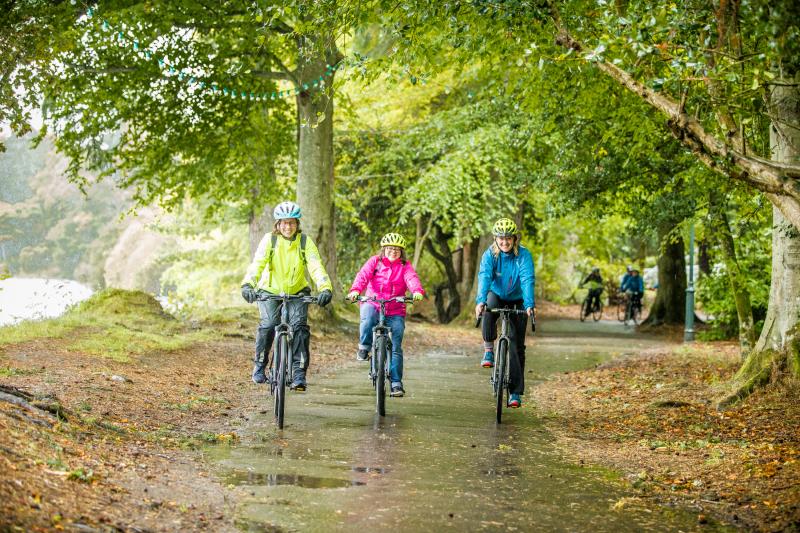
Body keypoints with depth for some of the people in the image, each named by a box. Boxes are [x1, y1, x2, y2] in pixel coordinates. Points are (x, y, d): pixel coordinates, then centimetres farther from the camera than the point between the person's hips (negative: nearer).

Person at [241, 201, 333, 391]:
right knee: (268, 325, -19)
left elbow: (316, 266, -24)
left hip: (297, 292, 0)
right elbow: (257, 263, -26)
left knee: (299, 325, -19)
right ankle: (259, 365, 3)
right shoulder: (269, 240, -14)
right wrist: (247, 285, -44)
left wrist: (325, 289, -41)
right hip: (270, 291, 0)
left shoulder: (305, 242, -12)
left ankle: (299, 373, -14)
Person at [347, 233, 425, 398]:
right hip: (373, 304, -1)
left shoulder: (405, 266, 5)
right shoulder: (375, 261, 4)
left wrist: (417, 291, -37)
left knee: (396, 348, -3)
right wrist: (355, 290, -33)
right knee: (368, 318, -37)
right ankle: (364, 347, -12)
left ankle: (396, 383, 3)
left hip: (395, 311, 1)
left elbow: (412, 279, -14)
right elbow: (363, 275, -12)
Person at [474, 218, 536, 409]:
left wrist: (529, 304, -48)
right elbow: (484, 277, -31)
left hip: (517, 302, 0)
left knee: (517, 346, -6)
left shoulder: (524, 255, -20)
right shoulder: (489, 254, -17)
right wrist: (480, 301, -49)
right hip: (496, 297, 1)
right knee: (489, 306, -37)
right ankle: (488, 349, -19)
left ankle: (515, 393, 0)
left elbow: (528, 280, -32)